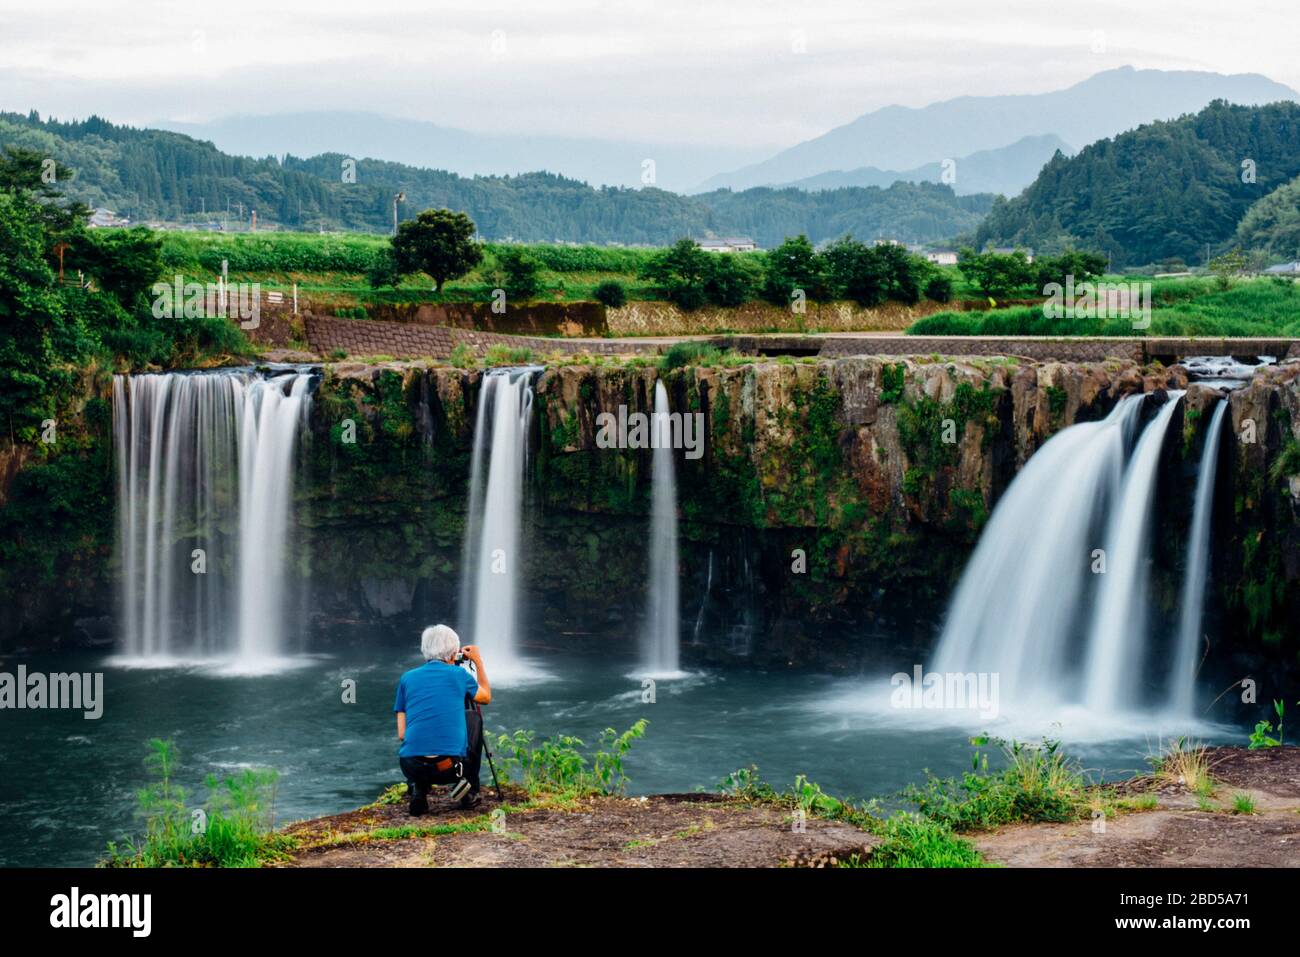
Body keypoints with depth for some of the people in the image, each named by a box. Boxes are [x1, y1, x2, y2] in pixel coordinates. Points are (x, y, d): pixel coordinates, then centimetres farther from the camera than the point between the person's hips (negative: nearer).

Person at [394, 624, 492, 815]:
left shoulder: (407, 678, 11)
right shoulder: (459, 675, 6)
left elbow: (401, 734, 11)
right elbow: (486, 697, 28)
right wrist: (478, 662, 40)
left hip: (411, 768, 1)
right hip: (452, 767, -1)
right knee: (472, 717, 27)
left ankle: (417, 790, 11)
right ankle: (470, 791, 23)